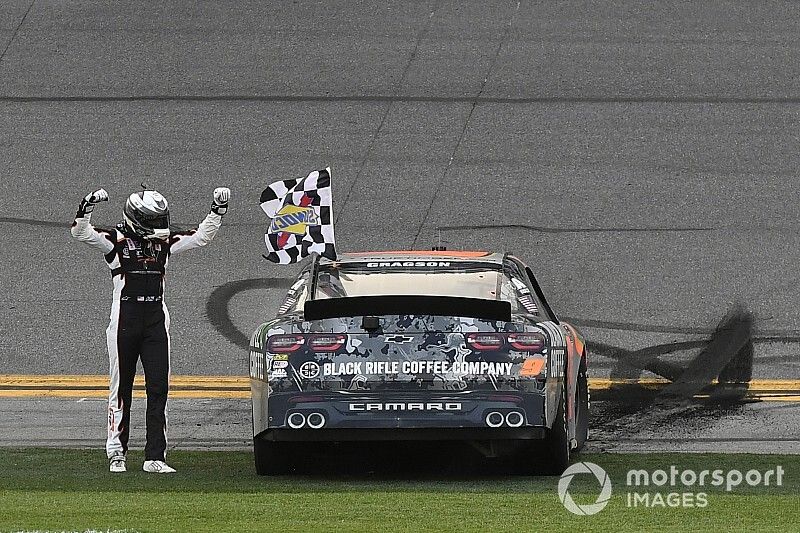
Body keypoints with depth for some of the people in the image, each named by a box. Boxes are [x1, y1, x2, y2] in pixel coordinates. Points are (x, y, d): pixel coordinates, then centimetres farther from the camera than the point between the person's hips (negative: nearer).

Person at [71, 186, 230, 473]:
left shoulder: (163, 242, 10)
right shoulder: (116, 240, -3)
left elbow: (202, 236, 18)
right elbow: (81, 233, -16)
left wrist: (218, 210, 9)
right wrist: (88, 205, -31)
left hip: (156, 322, 4)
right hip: (124, 320, -4)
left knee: (158, 389, -2)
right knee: (121, 389, 3)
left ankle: (155, 457, -1)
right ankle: (117, 454, 12)